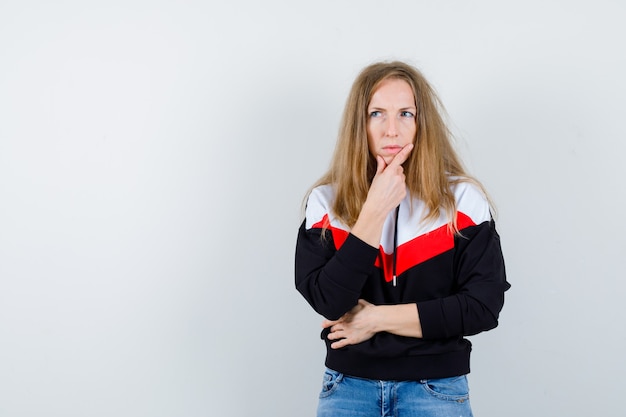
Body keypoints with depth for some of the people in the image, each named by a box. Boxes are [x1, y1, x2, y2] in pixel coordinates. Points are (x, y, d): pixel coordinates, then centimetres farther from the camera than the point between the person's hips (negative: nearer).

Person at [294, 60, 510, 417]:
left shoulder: (463, 199, -6)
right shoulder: (326, 201, -4)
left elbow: (484, 306, -11)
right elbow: (329, 303, -15)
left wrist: (377, 318, -12)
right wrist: (375, 210, -20)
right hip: (348, 387, 1)